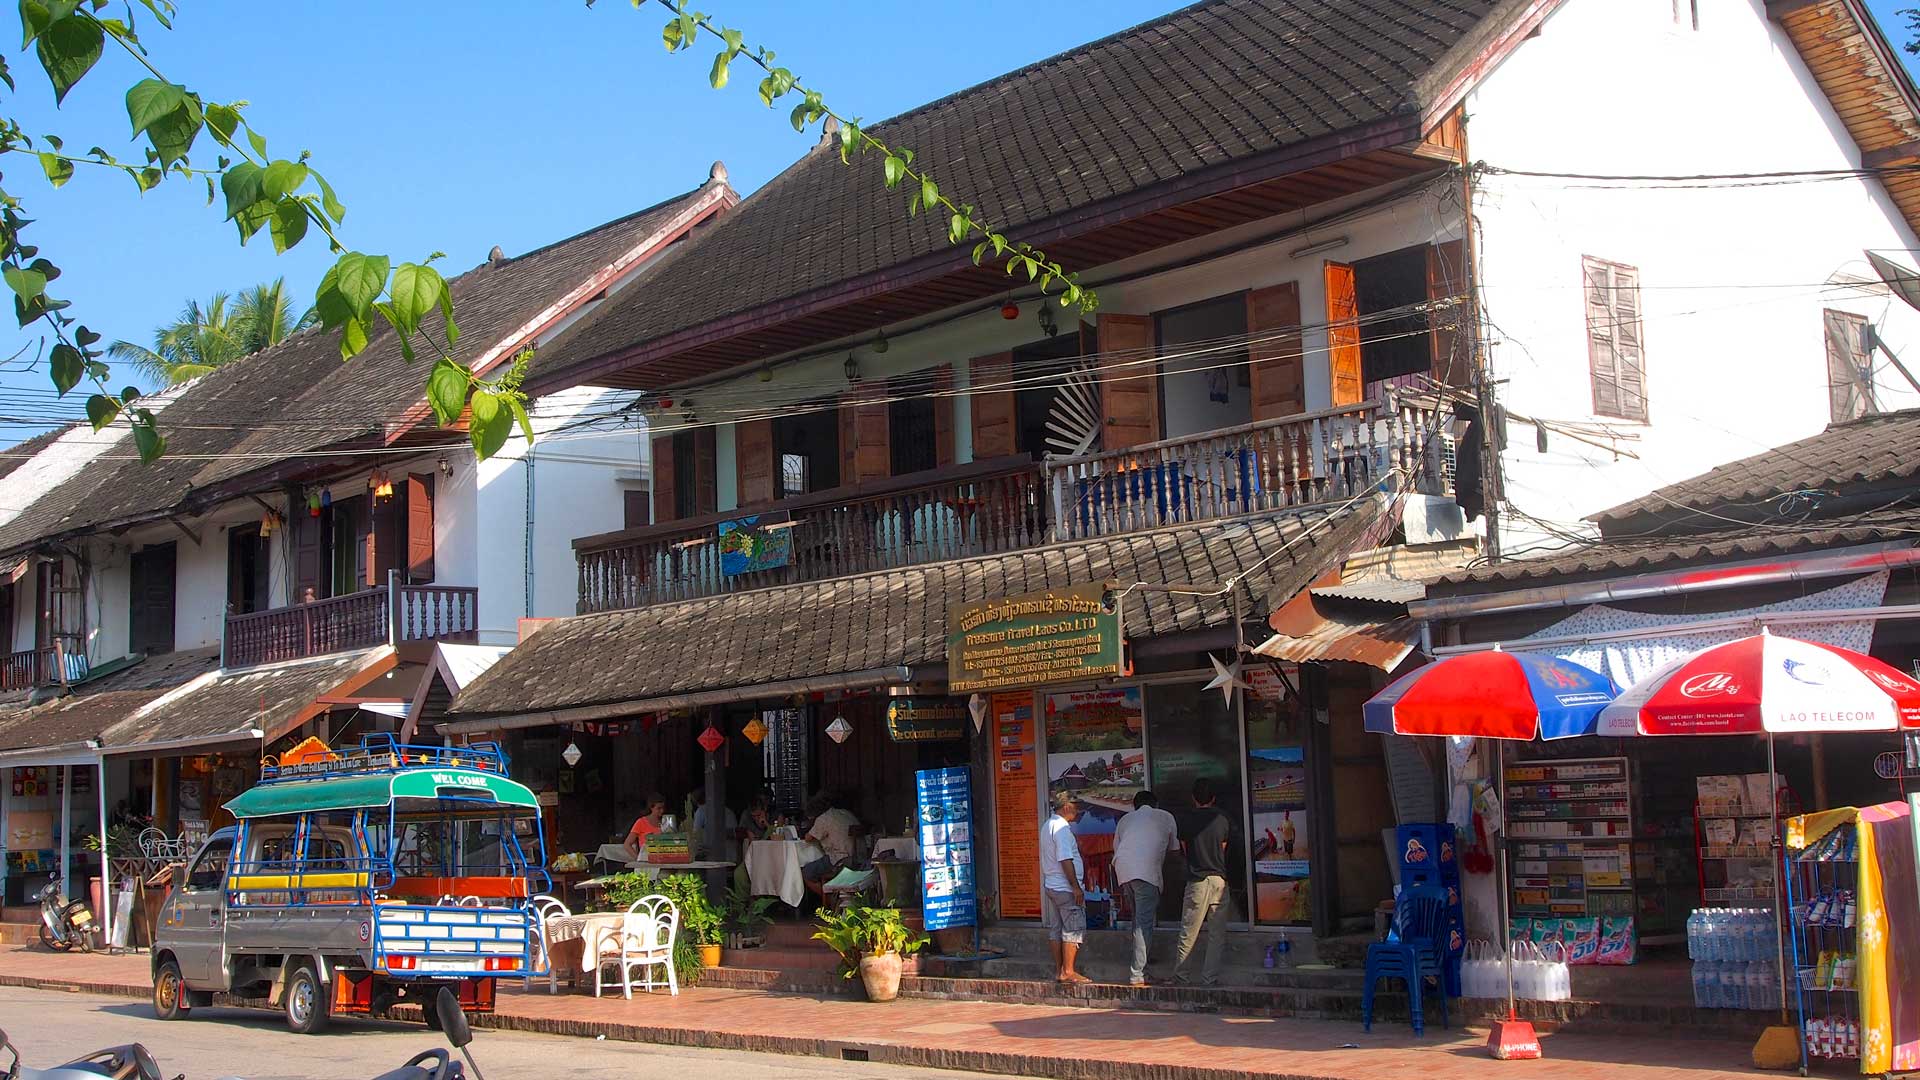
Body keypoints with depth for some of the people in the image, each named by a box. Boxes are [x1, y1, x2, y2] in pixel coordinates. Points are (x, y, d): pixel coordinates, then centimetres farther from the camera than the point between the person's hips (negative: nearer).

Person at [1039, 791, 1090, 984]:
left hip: (1051, 886, 10)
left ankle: (1059, 970, 16)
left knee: (1056, 929, 11)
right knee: (1074, 930, -5)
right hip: (1065, 888, -10)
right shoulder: (1062, 827, -17)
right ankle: (1068, 972, -4)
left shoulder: (1047, 826, 14)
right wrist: (1076, 887, -20)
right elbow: (1065, 860, -22)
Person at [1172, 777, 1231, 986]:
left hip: (1197, 881, -1)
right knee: (1216, 936, 5)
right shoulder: (1221, 820, 3)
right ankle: (1209, 979, 3)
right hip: (1219, 880, 1)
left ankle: (1179, 977, 8)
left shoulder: (1187, 822, 0)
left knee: (1188, 935, 5)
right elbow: (1222, 849, 14)